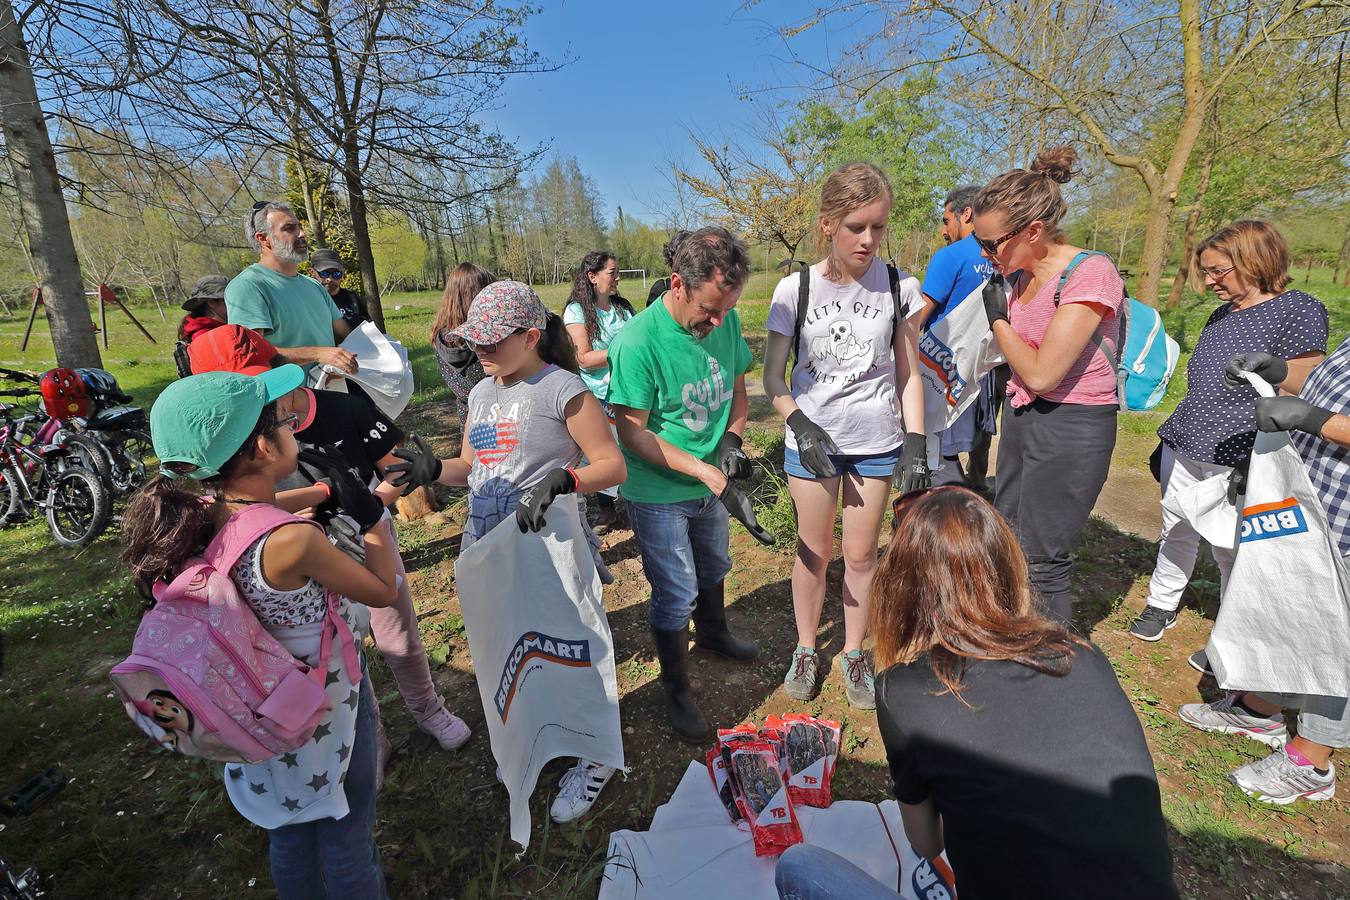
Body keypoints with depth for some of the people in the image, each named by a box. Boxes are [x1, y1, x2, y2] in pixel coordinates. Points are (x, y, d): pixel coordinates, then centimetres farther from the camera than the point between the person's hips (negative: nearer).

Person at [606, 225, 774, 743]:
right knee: (677, 595, 4)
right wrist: (708, 472, -28)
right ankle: (676, 690, 29)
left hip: (711, 484, 6)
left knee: (713, 569, 27)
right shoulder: (638, 342, -27)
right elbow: (632, 431, -23)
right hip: (658, 493, -6)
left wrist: (731, 440, -14)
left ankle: (713, 633, 56)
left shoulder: (726, 321, -9)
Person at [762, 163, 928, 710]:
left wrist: (916, 444, -6)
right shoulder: (795, 290, -8)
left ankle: (854, 654, 31)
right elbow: (773, 376, -3)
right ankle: (805, 649, 31)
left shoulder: (899, 287, -4)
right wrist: (802, 425, -17)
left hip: (877, 441, 1)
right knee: (814, 550, 10)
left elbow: (908, 374, 2)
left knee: (861, 553, 10)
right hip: (811, 439, -1)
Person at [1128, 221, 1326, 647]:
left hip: (1234, 461, -7)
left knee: (1231, 552, 6)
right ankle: (1161, 607, 33)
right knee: (1176, 534, 17)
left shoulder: (1297, 310, -11)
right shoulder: (1222, 314, 11)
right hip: (1183, 451, 7)